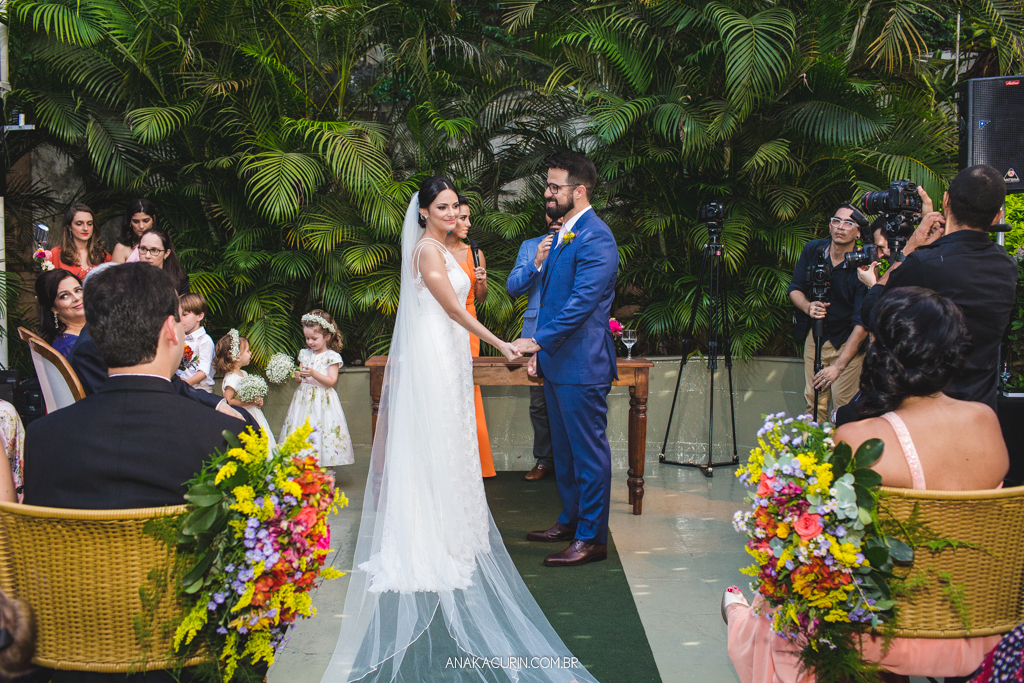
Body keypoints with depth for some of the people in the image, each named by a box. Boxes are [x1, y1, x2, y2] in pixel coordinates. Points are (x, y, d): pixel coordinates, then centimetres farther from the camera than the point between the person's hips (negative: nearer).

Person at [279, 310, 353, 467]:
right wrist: (297, 377, -10)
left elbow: (331, 381, -14)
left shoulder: (332, 356, -6)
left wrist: (314, 373, -24)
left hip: (323, 400, -5)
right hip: (304, 398, 5)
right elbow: (302, 379, 12)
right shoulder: (305, 354, 10)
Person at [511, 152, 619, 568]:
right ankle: (571, 521, 33)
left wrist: (539, 340, -24)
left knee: (589, 451, 0)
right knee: (564, 449, 19)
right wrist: (538, 352, 17)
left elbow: (582, 301, -24)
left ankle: (593, 538, 9)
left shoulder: (595, 238, -17)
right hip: (557, 362, 10)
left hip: (582, 365, -10)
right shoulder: (562, 234, 15)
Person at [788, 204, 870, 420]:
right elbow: (794, 289, 6)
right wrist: (808, 307, -18)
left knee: (844, 407, -11)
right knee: (814, 403, 3)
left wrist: (838, 366, -27)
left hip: (849, 341, -4)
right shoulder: (812, 250, -6)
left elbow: (862, 324, -23)